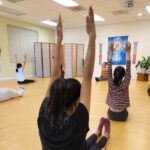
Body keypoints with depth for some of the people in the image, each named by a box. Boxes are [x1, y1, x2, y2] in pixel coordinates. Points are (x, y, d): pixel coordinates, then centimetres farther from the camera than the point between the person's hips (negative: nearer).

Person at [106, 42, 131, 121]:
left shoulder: (110, 83, -15)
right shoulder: (125, 84, -19)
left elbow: (109, 69, -12)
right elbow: (128, 69, -19)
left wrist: (111, 52, -14)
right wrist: (128, 52, -21)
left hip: (111, 114, 1)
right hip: (121, 116, -1)